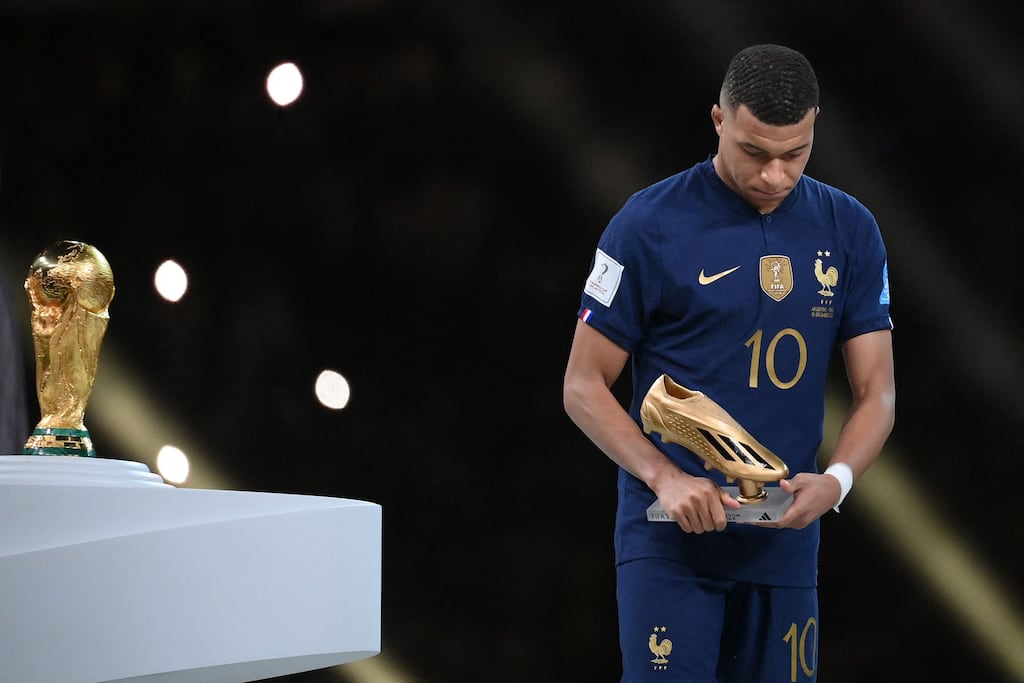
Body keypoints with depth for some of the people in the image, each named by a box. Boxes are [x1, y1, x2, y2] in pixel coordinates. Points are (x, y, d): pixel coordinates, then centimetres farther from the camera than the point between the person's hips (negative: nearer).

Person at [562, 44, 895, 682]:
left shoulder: (849, 231, 4)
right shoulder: (649, 225, -7)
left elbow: (876, 394, 6)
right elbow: (584, 387, -4)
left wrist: (836, 480, -15)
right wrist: (665, 479, -19)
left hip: (786, 537, 4)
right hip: (671, 534, -4)